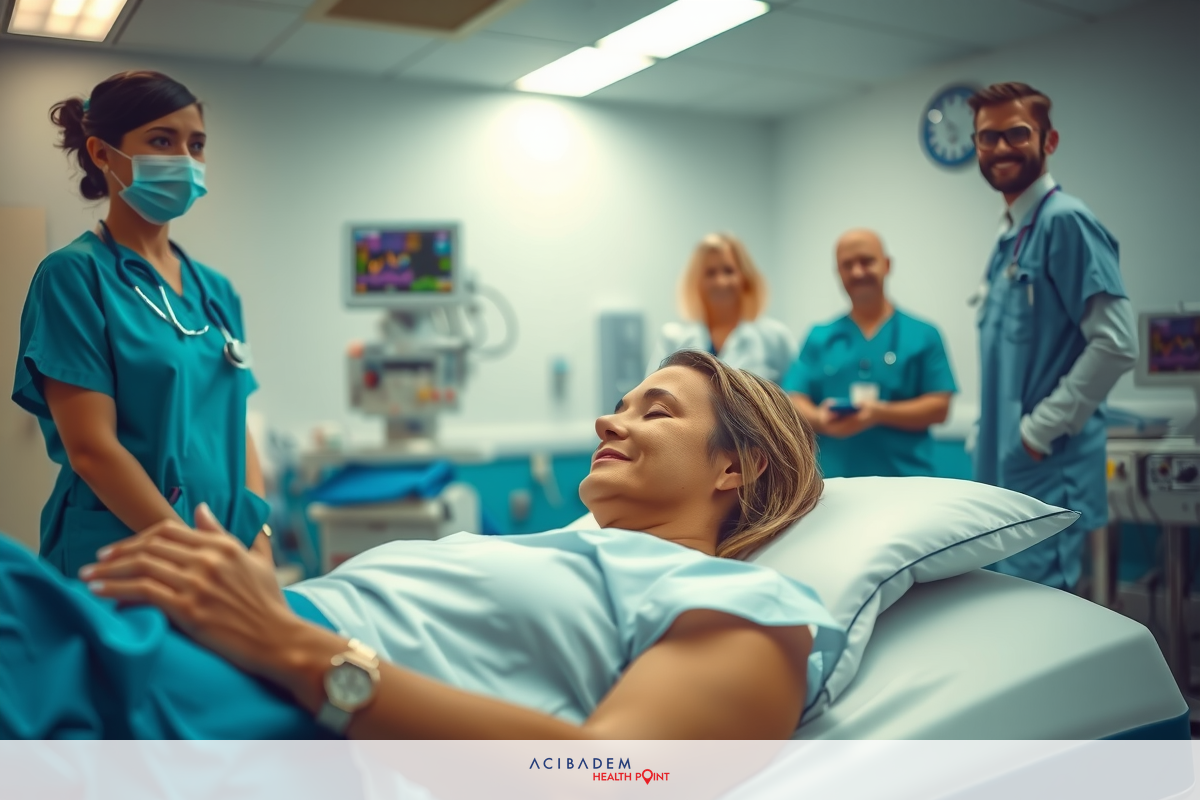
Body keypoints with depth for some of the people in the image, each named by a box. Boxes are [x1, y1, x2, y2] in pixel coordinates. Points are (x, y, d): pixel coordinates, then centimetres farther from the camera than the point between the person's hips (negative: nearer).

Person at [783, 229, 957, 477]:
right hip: (835, 482, 1)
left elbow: (939, 407, 0)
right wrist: (821, 420, -16)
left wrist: (879, 413, -16)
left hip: (906, 483, -1)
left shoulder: (923, 335, 7)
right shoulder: (819, 337, 12)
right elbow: (794, 403, 7)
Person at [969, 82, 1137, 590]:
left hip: (1047, 473, -9)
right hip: (1005, 471, 9)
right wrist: (991, 433, 15)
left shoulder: (1065, 222, -13)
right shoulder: (1010, 238, 14)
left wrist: (1040, 430, -17)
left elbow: (1116, 344, -20)